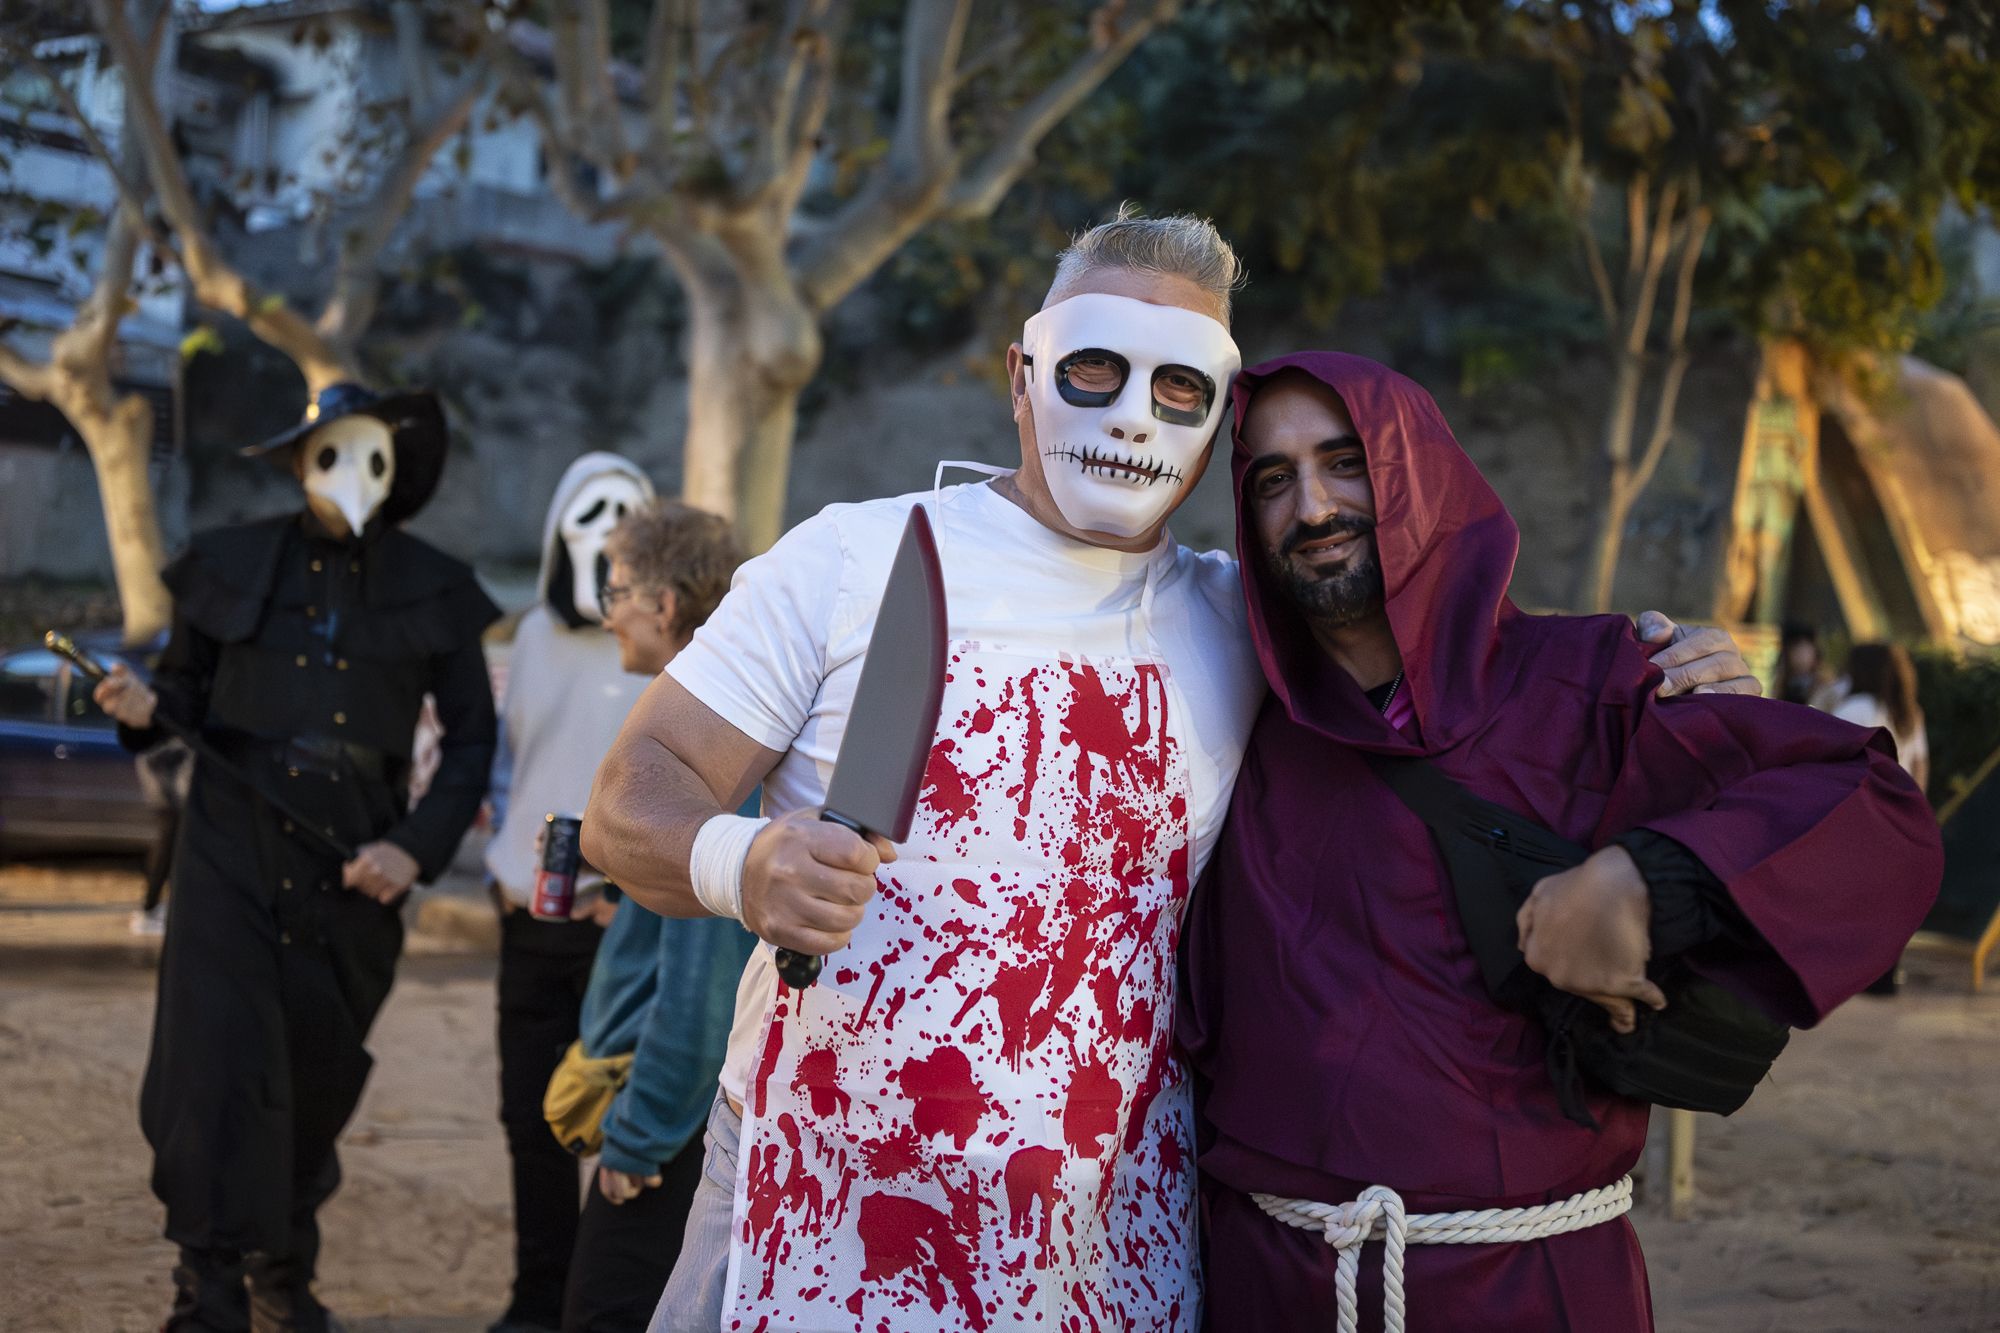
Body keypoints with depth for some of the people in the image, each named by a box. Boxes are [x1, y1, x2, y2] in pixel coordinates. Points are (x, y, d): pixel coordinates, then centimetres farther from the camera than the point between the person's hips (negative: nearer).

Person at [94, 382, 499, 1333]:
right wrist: (146, 709, -13)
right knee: (218, 1072, -12)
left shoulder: (433, 591, 4)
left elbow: (472, 737, 7)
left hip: (354, 870, 1)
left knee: (318, 1083, 12)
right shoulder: (232, 565, 4)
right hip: (235, 852, -1)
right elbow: (187, 691, 11)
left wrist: (418, 848, -6)